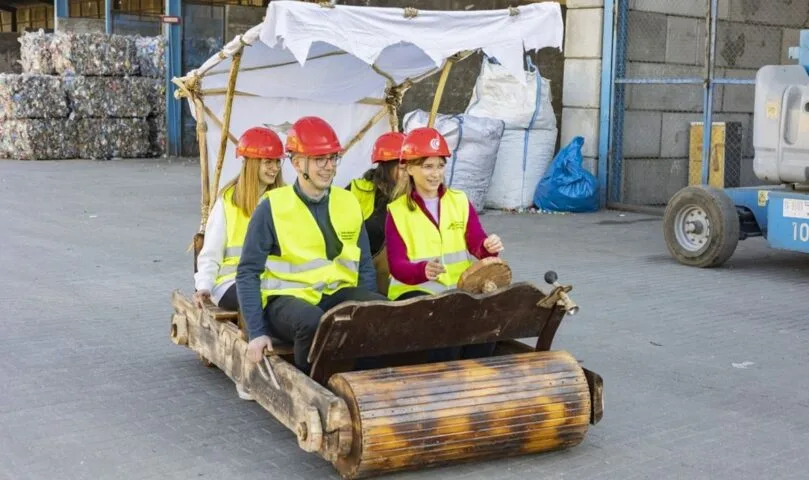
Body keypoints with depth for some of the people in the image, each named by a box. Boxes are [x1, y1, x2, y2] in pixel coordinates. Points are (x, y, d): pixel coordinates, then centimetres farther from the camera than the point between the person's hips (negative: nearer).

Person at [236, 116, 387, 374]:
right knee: (312, 322, -38)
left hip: (340, 294, 4)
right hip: (288, 297, -3)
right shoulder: (272, 208, -5)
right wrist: (256, 332, -12)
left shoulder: (349, 203, 8)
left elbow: (365, 267, 13)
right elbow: (248, 273, -3)